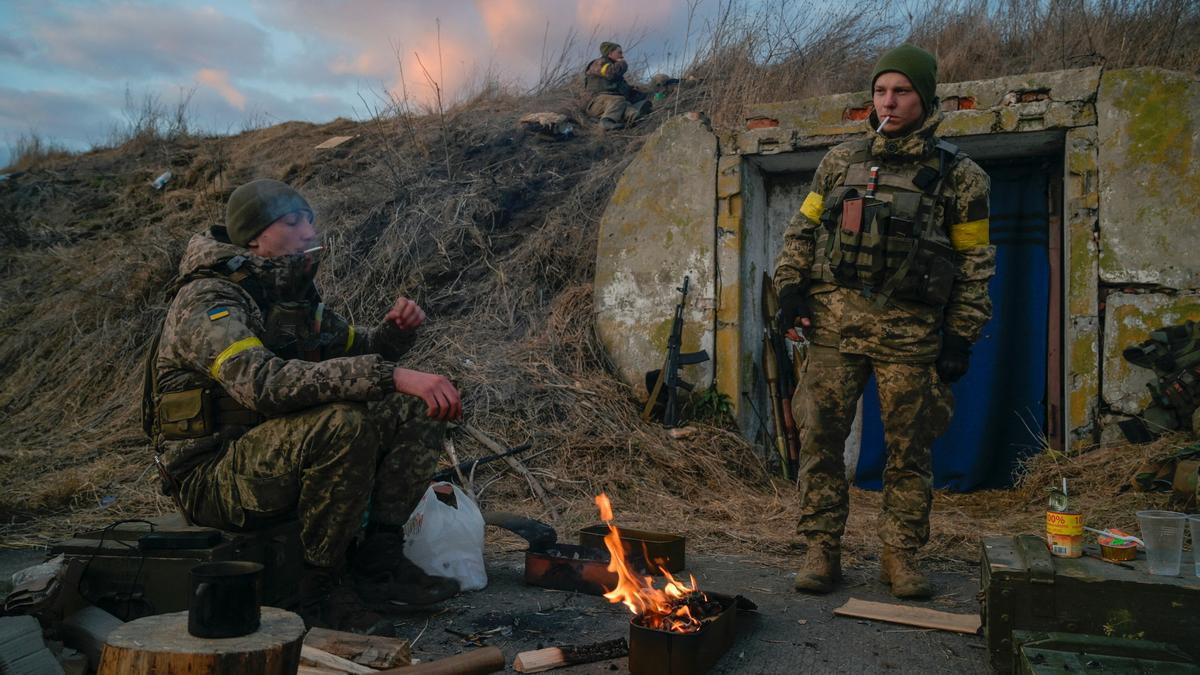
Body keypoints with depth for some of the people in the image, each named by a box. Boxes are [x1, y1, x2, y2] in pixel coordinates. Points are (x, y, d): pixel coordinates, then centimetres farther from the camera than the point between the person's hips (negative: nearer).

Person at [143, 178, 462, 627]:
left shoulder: (292, 294, 9)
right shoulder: (208, 301, -17)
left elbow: (355, 349, 23)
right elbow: (263, 382, -37)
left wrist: (395, 331, -2)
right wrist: (390, 376, -40)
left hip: (282, 463, 8)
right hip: (212, 478, -8)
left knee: (420, 407, -5)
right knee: (342, 422, -36)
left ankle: (379, 557, -5)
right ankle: (320, 583, -17)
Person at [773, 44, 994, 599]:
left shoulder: (958, 175, 5)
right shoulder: (841, 161, 12)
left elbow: (974, 262, 5)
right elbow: (803, 229, 15)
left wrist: (961, 336, -1)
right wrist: (790, 287, 2)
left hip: (908, 331, -1)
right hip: (833, 322, 2)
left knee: (909, 449, 5)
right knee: (820, 440, 0)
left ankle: (900, 556, 19)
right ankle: (822, 551, 11)